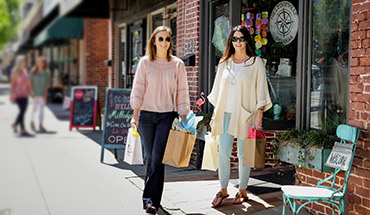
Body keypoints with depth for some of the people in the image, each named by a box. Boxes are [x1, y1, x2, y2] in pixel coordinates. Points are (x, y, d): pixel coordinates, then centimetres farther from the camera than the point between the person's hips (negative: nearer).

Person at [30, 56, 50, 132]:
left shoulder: (46, 73, -2)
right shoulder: (33, 71, -3)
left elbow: (47, 83, 2)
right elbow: (30, 81, -1)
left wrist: (45, 93, -5)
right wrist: (32, 91, -9)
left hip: (42, 93, 0)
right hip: (35, 93, 0)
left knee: (41, 109, -4)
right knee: (35, 108, 10)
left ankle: (40, 125, -2)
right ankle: (32, 121, 36)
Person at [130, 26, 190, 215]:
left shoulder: (177, 64, 4)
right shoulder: (145, 63, 3)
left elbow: (182, 93, 6)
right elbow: (138, 90, 2)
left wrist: (184, 118, 2)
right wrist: (135, 115, -5)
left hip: (167, 116, -1)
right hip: (147, 115, 1)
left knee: (157, 158, -10)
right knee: (150, 157, 7)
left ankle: (150, 199, -6)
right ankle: (152, 197, 20)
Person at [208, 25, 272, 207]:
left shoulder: (256, 62, 0)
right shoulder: (224, 62, 11)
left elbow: (261, 91, -2)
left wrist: (259, 115, -8)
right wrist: (215, 114, 12)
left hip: (245, 114, -3)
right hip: (225, 113, 3)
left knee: (243, 154, 3)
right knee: (223, 152, 1)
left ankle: (242, 190, 17)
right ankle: (223, 190, 13)